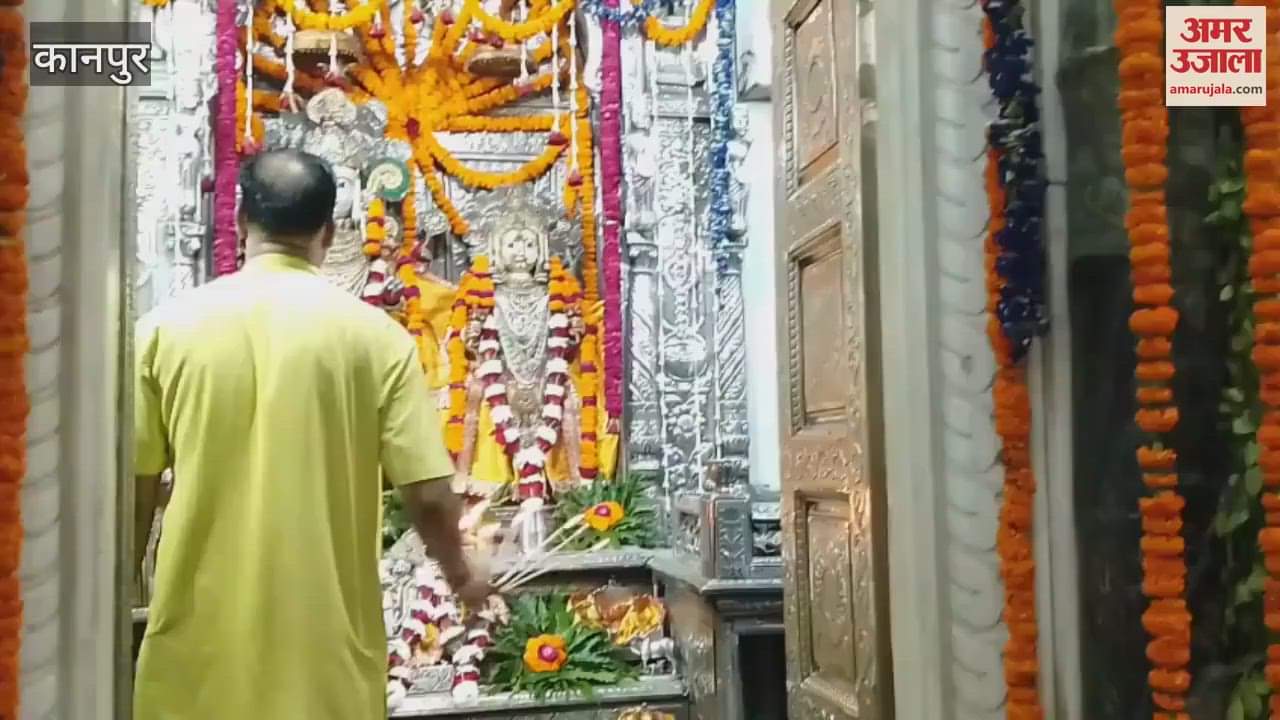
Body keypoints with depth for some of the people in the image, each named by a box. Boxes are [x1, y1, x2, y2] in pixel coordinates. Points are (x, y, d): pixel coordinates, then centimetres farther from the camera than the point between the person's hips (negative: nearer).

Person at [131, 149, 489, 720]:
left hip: (203, 627, 1)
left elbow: (135, 490, 2)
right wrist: (459, 575, 11)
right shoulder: (374, 334, -7)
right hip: (326, 628, 0)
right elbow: (429, 494, -9)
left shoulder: (168, 325, -4)